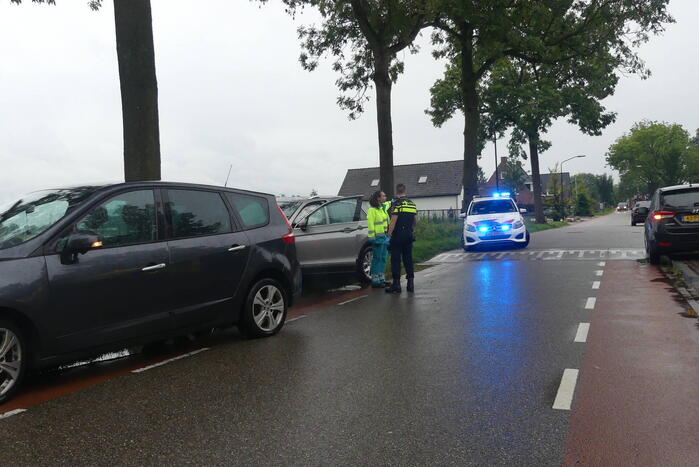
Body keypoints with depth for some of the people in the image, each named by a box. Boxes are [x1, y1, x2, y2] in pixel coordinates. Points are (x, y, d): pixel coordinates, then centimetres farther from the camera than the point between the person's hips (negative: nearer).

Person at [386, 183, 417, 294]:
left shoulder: (397, 203, -10)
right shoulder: (412, 204, 11)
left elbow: (393, 220, -16)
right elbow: (415, 220, 16)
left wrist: (389, 234, -11)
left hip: (398, 235, -6)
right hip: (409, 235, 6)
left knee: (396, 259, -2)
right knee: (408, 259, 11)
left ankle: (396, 284, -3)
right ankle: (411, 283, 11)